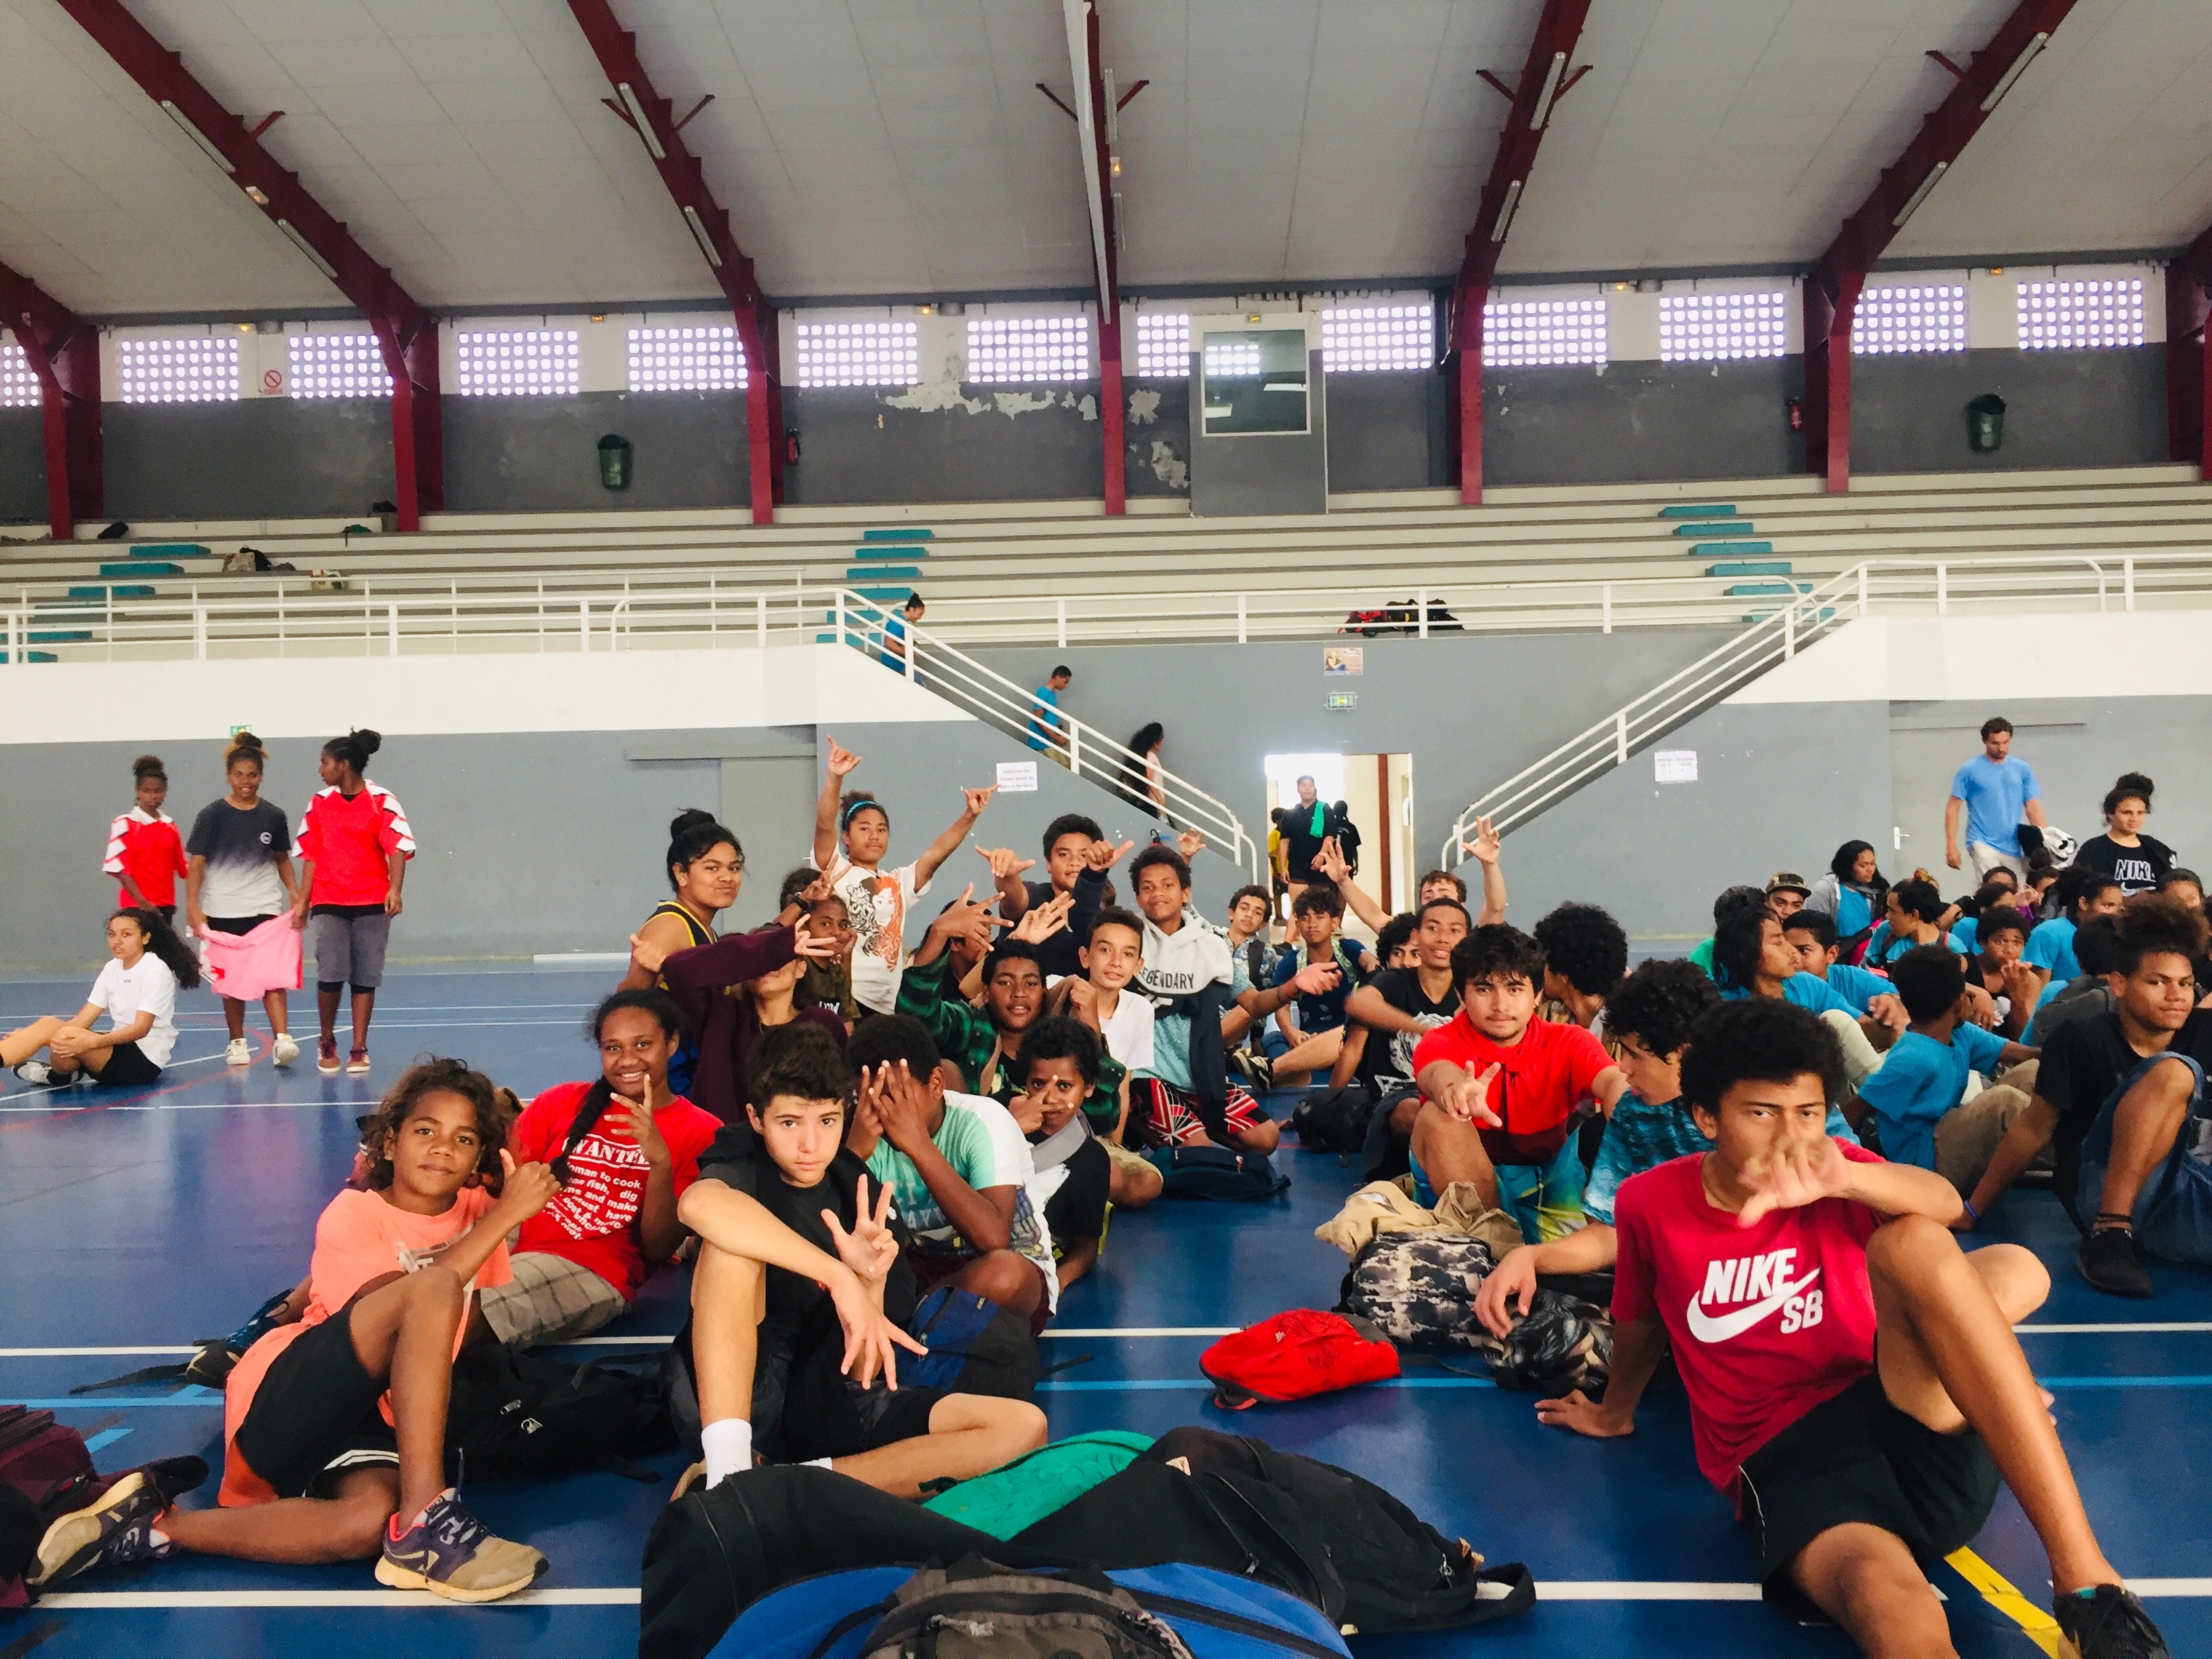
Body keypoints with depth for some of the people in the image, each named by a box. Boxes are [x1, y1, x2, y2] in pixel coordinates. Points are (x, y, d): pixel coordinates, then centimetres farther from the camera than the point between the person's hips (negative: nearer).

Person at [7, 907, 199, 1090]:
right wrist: (31, 1035, -9)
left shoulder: (156, 970, -9)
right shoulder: (112, 968, 12)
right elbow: (82, 1020, 6)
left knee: (67, 1036, -28)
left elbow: (141, 1028, -19)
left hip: (146, 1059, -6)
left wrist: (92, 1042, -34)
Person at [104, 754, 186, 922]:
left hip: (165, 906, 5)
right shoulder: (125, 824, -3)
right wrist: (142, 902, -16)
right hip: (136, 907, -5)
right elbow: (117, 867, -10)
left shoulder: (170, 825, 12)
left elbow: (181, 866, 16)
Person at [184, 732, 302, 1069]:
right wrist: (192, 907, -12)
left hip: (266, 908, 0)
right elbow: (196, 862, -3)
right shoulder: (212, 815, -2)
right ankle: (237, 1043, 19)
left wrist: (294, 891, 1)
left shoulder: (274, 816, 4)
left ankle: (282, 1039, -20)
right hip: (222, 911, 0)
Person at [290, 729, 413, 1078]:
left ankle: (359, 1049, 12)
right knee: (330, 974, -8)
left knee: (365, 977, 2)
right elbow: (310, 855, 11)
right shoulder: (319, 802, 8)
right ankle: (327, 1042, 13)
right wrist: (302, 901, 8)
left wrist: (395, 890, -21)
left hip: (372, 903, -2)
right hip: (328, 903, 2)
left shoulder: (381, 801, -3)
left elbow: (398, 847, -8)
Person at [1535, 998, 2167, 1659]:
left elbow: (1945, 1204, -19)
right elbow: (1641, 1323, 21)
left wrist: (1842, 1180, -39)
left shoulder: (1830, 1174, 3)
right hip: (1785, 1460, -4)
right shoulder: (1648, 1203, 1)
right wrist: (1615, 1412, 37)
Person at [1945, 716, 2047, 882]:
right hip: (1983, 845, -3)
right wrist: (1951, 846, -7)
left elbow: (2033, 808, 12)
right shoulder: (1969, 771, 1)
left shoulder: (2023, 769, 11)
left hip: (2014, 847, 3)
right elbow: (1953, 808, 0)